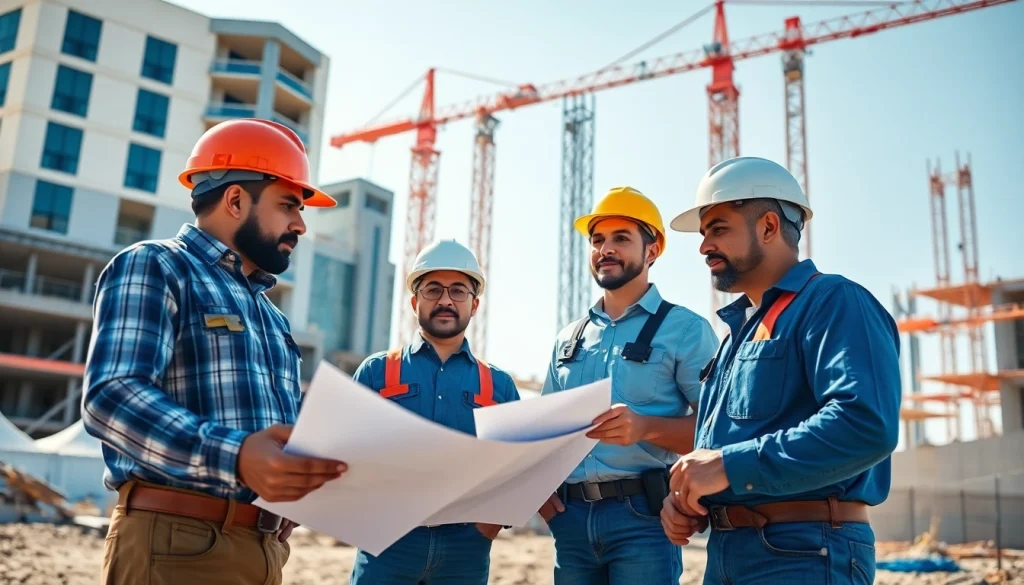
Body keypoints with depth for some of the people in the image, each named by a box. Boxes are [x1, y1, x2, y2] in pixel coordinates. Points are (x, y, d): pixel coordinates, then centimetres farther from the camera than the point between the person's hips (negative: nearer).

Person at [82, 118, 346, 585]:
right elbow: (111, 397, -19)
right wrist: (233, 456, -33)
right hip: (176, 542, -8)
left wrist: (330, 464, 4)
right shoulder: (153, 269, -4)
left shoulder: (269, 313, 21)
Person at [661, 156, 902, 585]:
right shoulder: (739, 329, 18)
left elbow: (867, 424, -26)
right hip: (726, 550, 9)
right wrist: (685, 494, 4)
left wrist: (730, 466, -23)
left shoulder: (832, 302, -10)